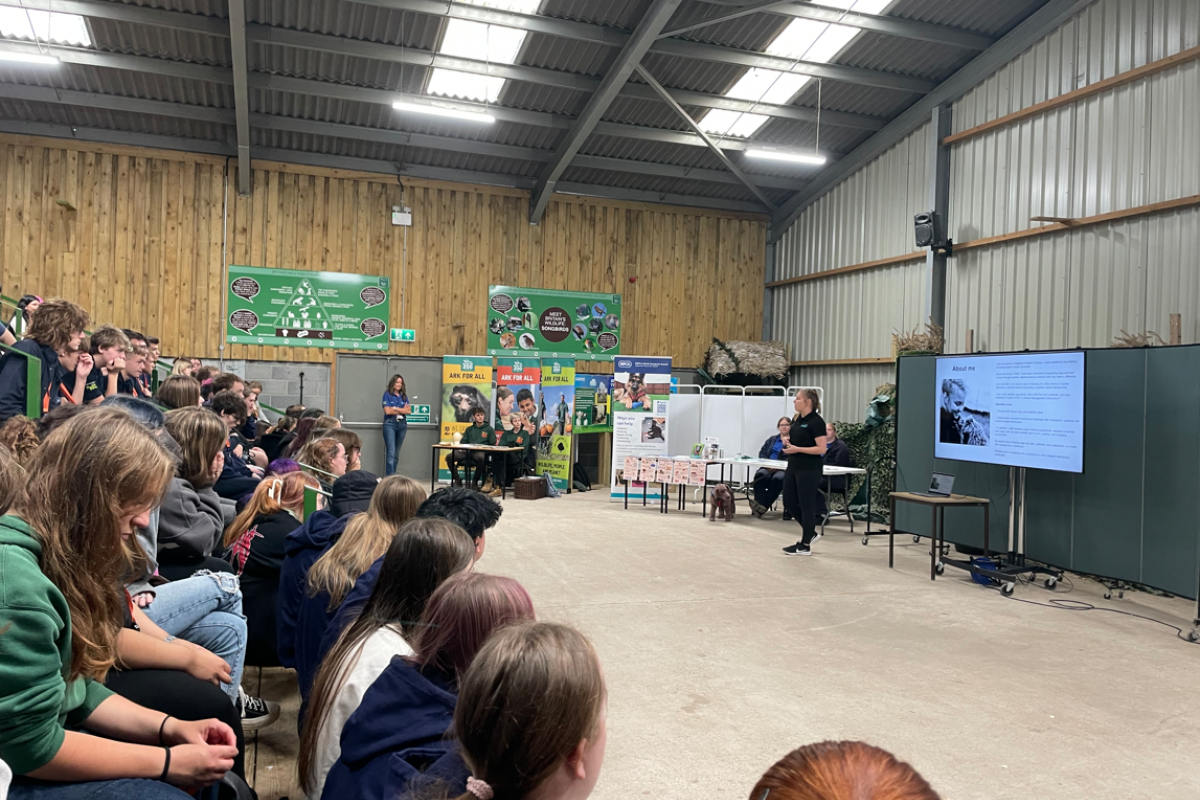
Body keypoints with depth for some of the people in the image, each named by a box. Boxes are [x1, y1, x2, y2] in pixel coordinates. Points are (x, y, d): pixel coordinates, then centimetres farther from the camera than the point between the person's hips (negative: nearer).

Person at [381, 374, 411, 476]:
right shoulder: (387, 394, -1)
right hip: (390, 424, -5)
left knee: (397, 453, 8)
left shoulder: (404, 396, 11)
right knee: (391, 452, -13)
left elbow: (409, 410, 1)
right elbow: (387, 411, -11)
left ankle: (392, 476, 13)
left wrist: (396, 408, -8)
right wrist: (402, 410, -3)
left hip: (402, 425, 5)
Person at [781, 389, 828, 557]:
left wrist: (797, 449, -22)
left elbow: (821, 449, -18)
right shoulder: (796, 419, 11)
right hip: (793, 467, 9)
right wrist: (787, 443, 0)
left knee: (806, 505, 0)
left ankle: (805, 546, 10)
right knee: (789, 502, 11)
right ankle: (811, 533, 28)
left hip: (809, 470, -9)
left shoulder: (816, 421, -15)